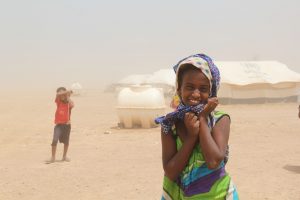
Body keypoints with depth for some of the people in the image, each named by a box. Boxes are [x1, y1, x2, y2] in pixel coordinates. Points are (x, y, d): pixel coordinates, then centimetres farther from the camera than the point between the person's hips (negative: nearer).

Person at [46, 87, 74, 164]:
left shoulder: (69, 102, -3)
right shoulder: (58, 101, 1)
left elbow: (72, 105, -28)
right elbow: (57, 94, -21)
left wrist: (68, 96, -18)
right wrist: (67, 91, -26)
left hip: (66, 124, 0)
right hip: (58, 124, 0)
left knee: (66, 141, 12)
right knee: (54, 140, -14)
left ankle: (64, 156, 30)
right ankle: (53, 158, -5)